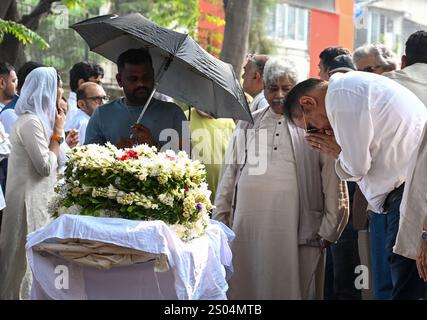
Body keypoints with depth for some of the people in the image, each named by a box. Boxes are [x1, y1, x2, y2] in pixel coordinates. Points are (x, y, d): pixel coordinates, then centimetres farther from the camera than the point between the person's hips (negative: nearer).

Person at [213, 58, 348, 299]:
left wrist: (328, 231, -3)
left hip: (295, 231, -3)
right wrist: (219, 223, 13)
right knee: (246, 288, 4)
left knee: (291, 288, 0)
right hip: (248, 229, 3)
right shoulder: (248, 125, 16)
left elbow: (332, 182, 2)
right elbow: (228, 178, 18)